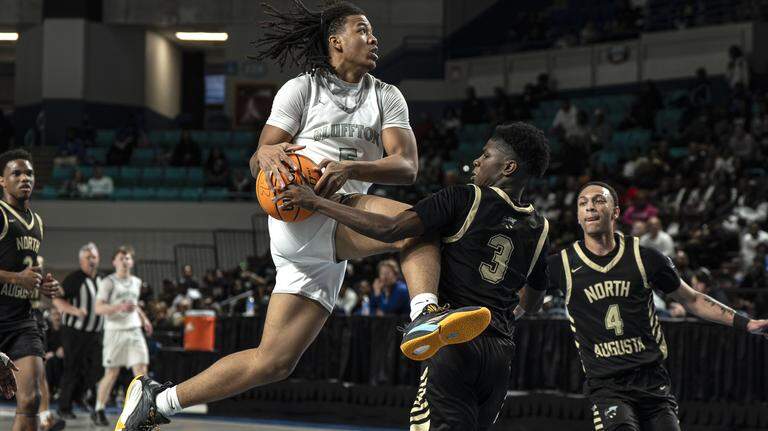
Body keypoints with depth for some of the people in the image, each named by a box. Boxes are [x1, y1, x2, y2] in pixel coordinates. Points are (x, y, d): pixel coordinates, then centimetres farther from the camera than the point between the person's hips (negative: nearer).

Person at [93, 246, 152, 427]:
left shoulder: (136, 282, 14)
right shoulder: (108, 282, -5)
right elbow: (98, 308, -14)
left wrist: (144, 318, 21)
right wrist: (119, 307, -27)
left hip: (134, 330, 5)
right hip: (115, 330, -5)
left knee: (141, 369, -8)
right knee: (112, 373, -1)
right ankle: (98, 411, 14)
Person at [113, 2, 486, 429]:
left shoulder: (387, 97, 19)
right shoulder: (302, 89, 10)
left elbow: (407, 166, 2)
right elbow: (257, 162, 3)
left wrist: (351, 168, -18)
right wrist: (268, 155, -24)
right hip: (303, 215, -5)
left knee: (273, 362, -2)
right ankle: (425, 313, -49)